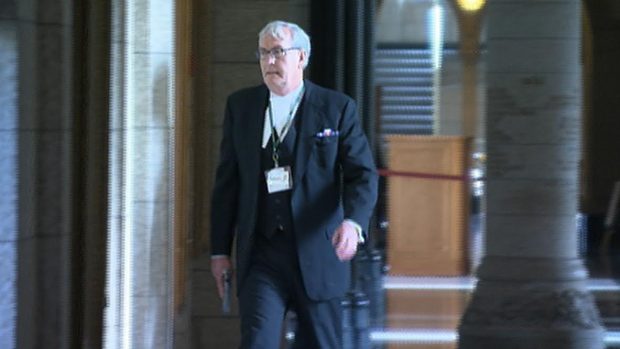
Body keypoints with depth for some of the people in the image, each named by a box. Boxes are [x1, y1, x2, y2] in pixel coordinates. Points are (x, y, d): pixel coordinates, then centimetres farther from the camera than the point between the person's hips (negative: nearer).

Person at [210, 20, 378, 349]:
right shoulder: (240, 106, 9)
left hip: (318, 256, -1)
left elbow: (363, 174, -5)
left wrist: (353, 222, -25)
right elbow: (227, 181, 11)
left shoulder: (337, 108, 1)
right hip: (261, 257, 1)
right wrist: (220, 250, 7)